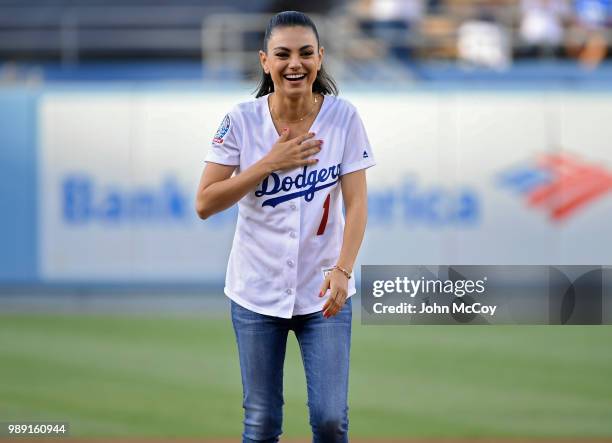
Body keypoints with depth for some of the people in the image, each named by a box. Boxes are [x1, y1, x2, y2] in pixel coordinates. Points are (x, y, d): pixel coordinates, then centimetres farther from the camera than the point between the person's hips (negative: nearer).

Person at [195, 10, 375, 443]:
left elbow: (356, 203, -9)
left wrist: (342, 269, -23)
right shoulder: (242, 120, -7)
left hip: (322, 293, 0)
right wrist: (270, 164, -17)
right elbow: (205, 204, -9)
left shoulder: (343, 117, -7)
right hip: (256, 293, 0)